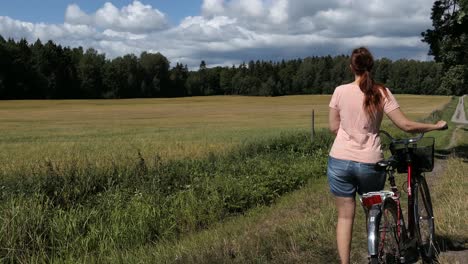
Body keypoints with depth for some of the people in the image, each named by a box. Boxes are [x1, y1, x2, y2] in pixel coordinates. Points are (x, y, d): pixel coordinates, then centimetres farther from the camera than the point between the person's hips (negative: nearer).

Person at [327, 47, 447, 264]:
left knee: (345, 216, 9)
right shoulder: (381, 93, -5)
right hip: (369, 163, 0)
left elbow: (334, 127, 4)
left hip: (340, 161, 0)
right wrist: (437, 126, 10)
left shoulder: (340, 91, -3)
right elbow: (406, 126, -5)